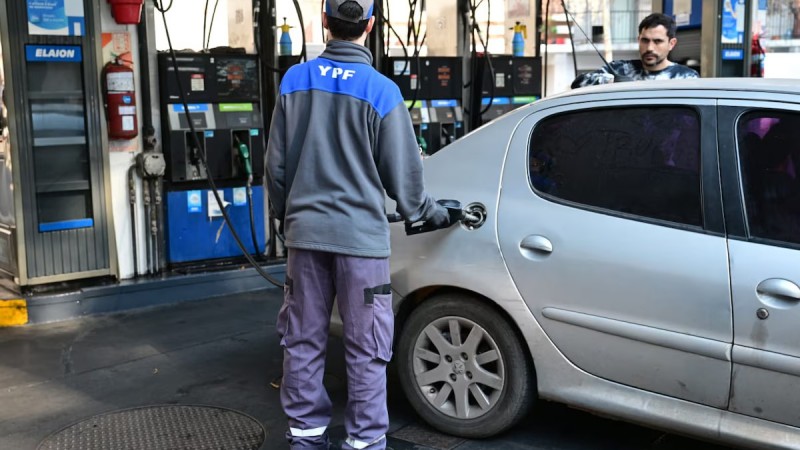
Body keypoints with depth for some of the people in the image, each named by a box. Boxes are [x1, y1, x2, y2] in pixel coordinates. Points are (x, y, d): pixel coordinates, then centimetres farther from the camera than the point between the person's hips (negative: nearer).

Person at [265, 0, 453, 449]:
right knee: (366, 351, 5)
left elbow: (276, 164, 8)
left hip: (306, 232, 4)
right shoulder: (381, 91, -10)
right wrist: (434, 213, 14)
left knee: (304, 342, 13)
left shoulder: (295, 80, 2)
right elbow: (403, 174, -4)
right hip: (360, 236, -4)